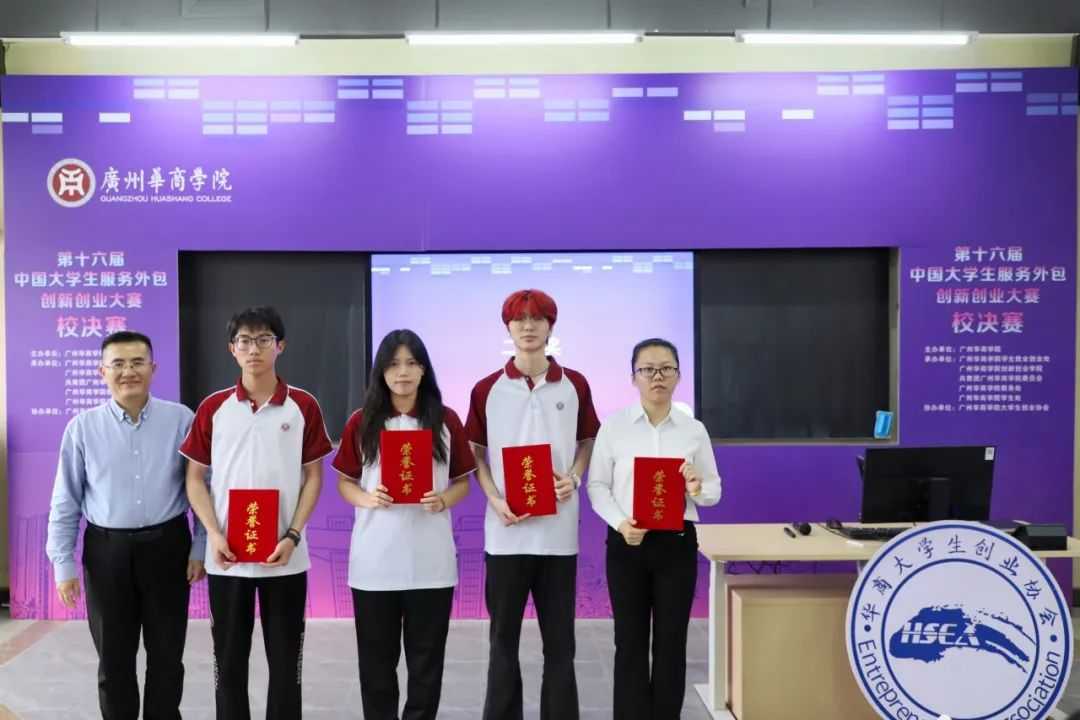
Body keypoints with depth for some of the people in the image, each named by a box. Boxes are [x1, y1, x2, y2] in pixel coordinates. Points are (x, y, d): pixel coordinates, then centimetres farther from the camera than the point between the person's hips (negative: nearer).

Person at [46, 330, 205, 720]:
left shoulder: (180, 419, -6)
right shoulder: (83, 427, -3)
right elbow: (66, 501, 1)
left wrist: (200, 547, -3)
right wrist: (63, 563, -1)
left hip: (166, 546, -1)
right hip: (106, 551, 1)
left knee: (166, 655, 13)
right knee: (113, 658, 15)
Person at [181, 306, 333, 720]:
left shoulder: (303, 407, 0)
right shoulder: (213, 408, 2)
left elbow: (313, 477, 2)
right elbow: (195, 477, 5)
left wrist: (292, 536, -9)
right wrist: (214, 534, -8)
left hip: (285, 556, -1)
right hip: (227, 555, 1)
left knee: (285, 660, 8)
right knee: (229, 659, 11)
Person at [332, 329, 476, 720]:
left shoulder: (446, 420, 1)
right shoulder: (361, 422, 2)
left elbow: (463, 481, 6)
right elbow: (344, 482, 7)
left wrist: (443, 501, -14)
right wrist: (367, 499, -13)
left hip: (431, 561, 0)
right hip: (374, 560, 1)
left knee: (427, 659, 7)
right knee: (377, 659, 9)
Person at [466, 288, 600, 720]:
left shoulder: (575, 386, 3)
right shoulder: (486, 390, 0)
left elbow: (589, 441, 13)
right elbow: (475, 454, 7)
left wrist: (573, 478, -6)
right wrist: (495, 500, -9)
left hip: (559, 531, 1)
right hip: (506, 531, 0)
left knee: (559, 638, 9)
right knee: (503, 637, 9)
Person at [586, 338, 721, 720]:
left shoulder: (694, 429, 4)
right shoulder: (614, 425, 0)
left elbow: (714, 490, 9)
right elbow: (597, 485, 0)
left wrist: (698, 489, -15)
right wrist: (620, 523, -16)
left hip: (677, 544, 1)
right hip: (626, 544, -1)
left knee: (671, 642, 8)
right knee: (630, 642, 6)